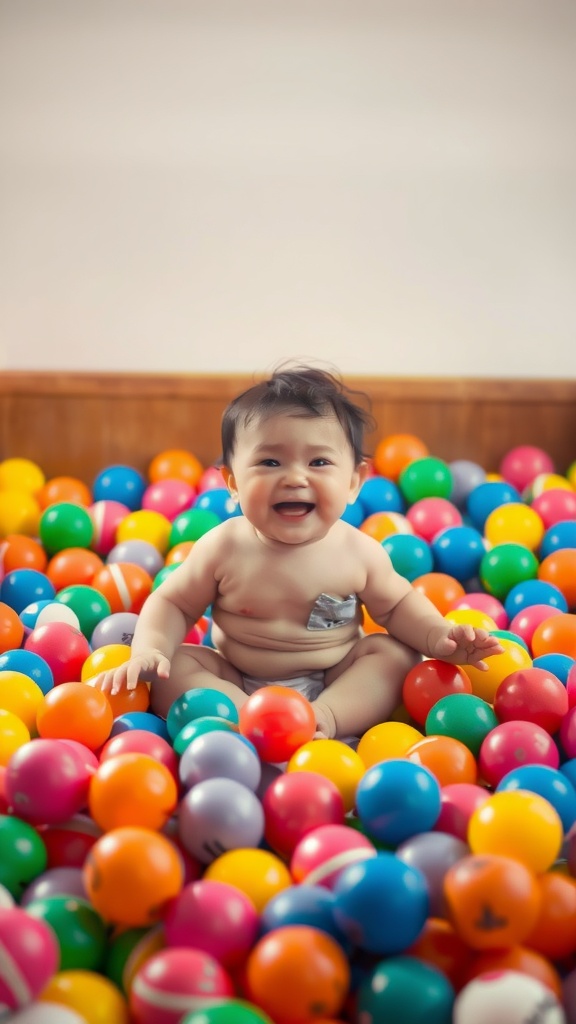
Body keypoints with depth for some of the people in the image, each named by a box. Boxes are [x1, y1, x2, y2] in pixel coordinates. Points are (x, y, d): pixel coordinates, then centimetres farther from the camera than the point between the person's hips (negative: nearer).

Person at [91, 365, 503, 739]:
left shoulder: (359, 552, -11)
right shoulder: (224, 547, -15)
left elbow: (397, 604, 4)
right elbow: (173, 603, -4)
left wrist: (438, 637, -16)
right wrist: (148, 650, -24)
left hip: (334, 683, 1)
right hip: (236, 684, -1)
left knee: (397, 652, -17)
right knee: (174, 667, -20)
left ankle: (325, 718, -34)